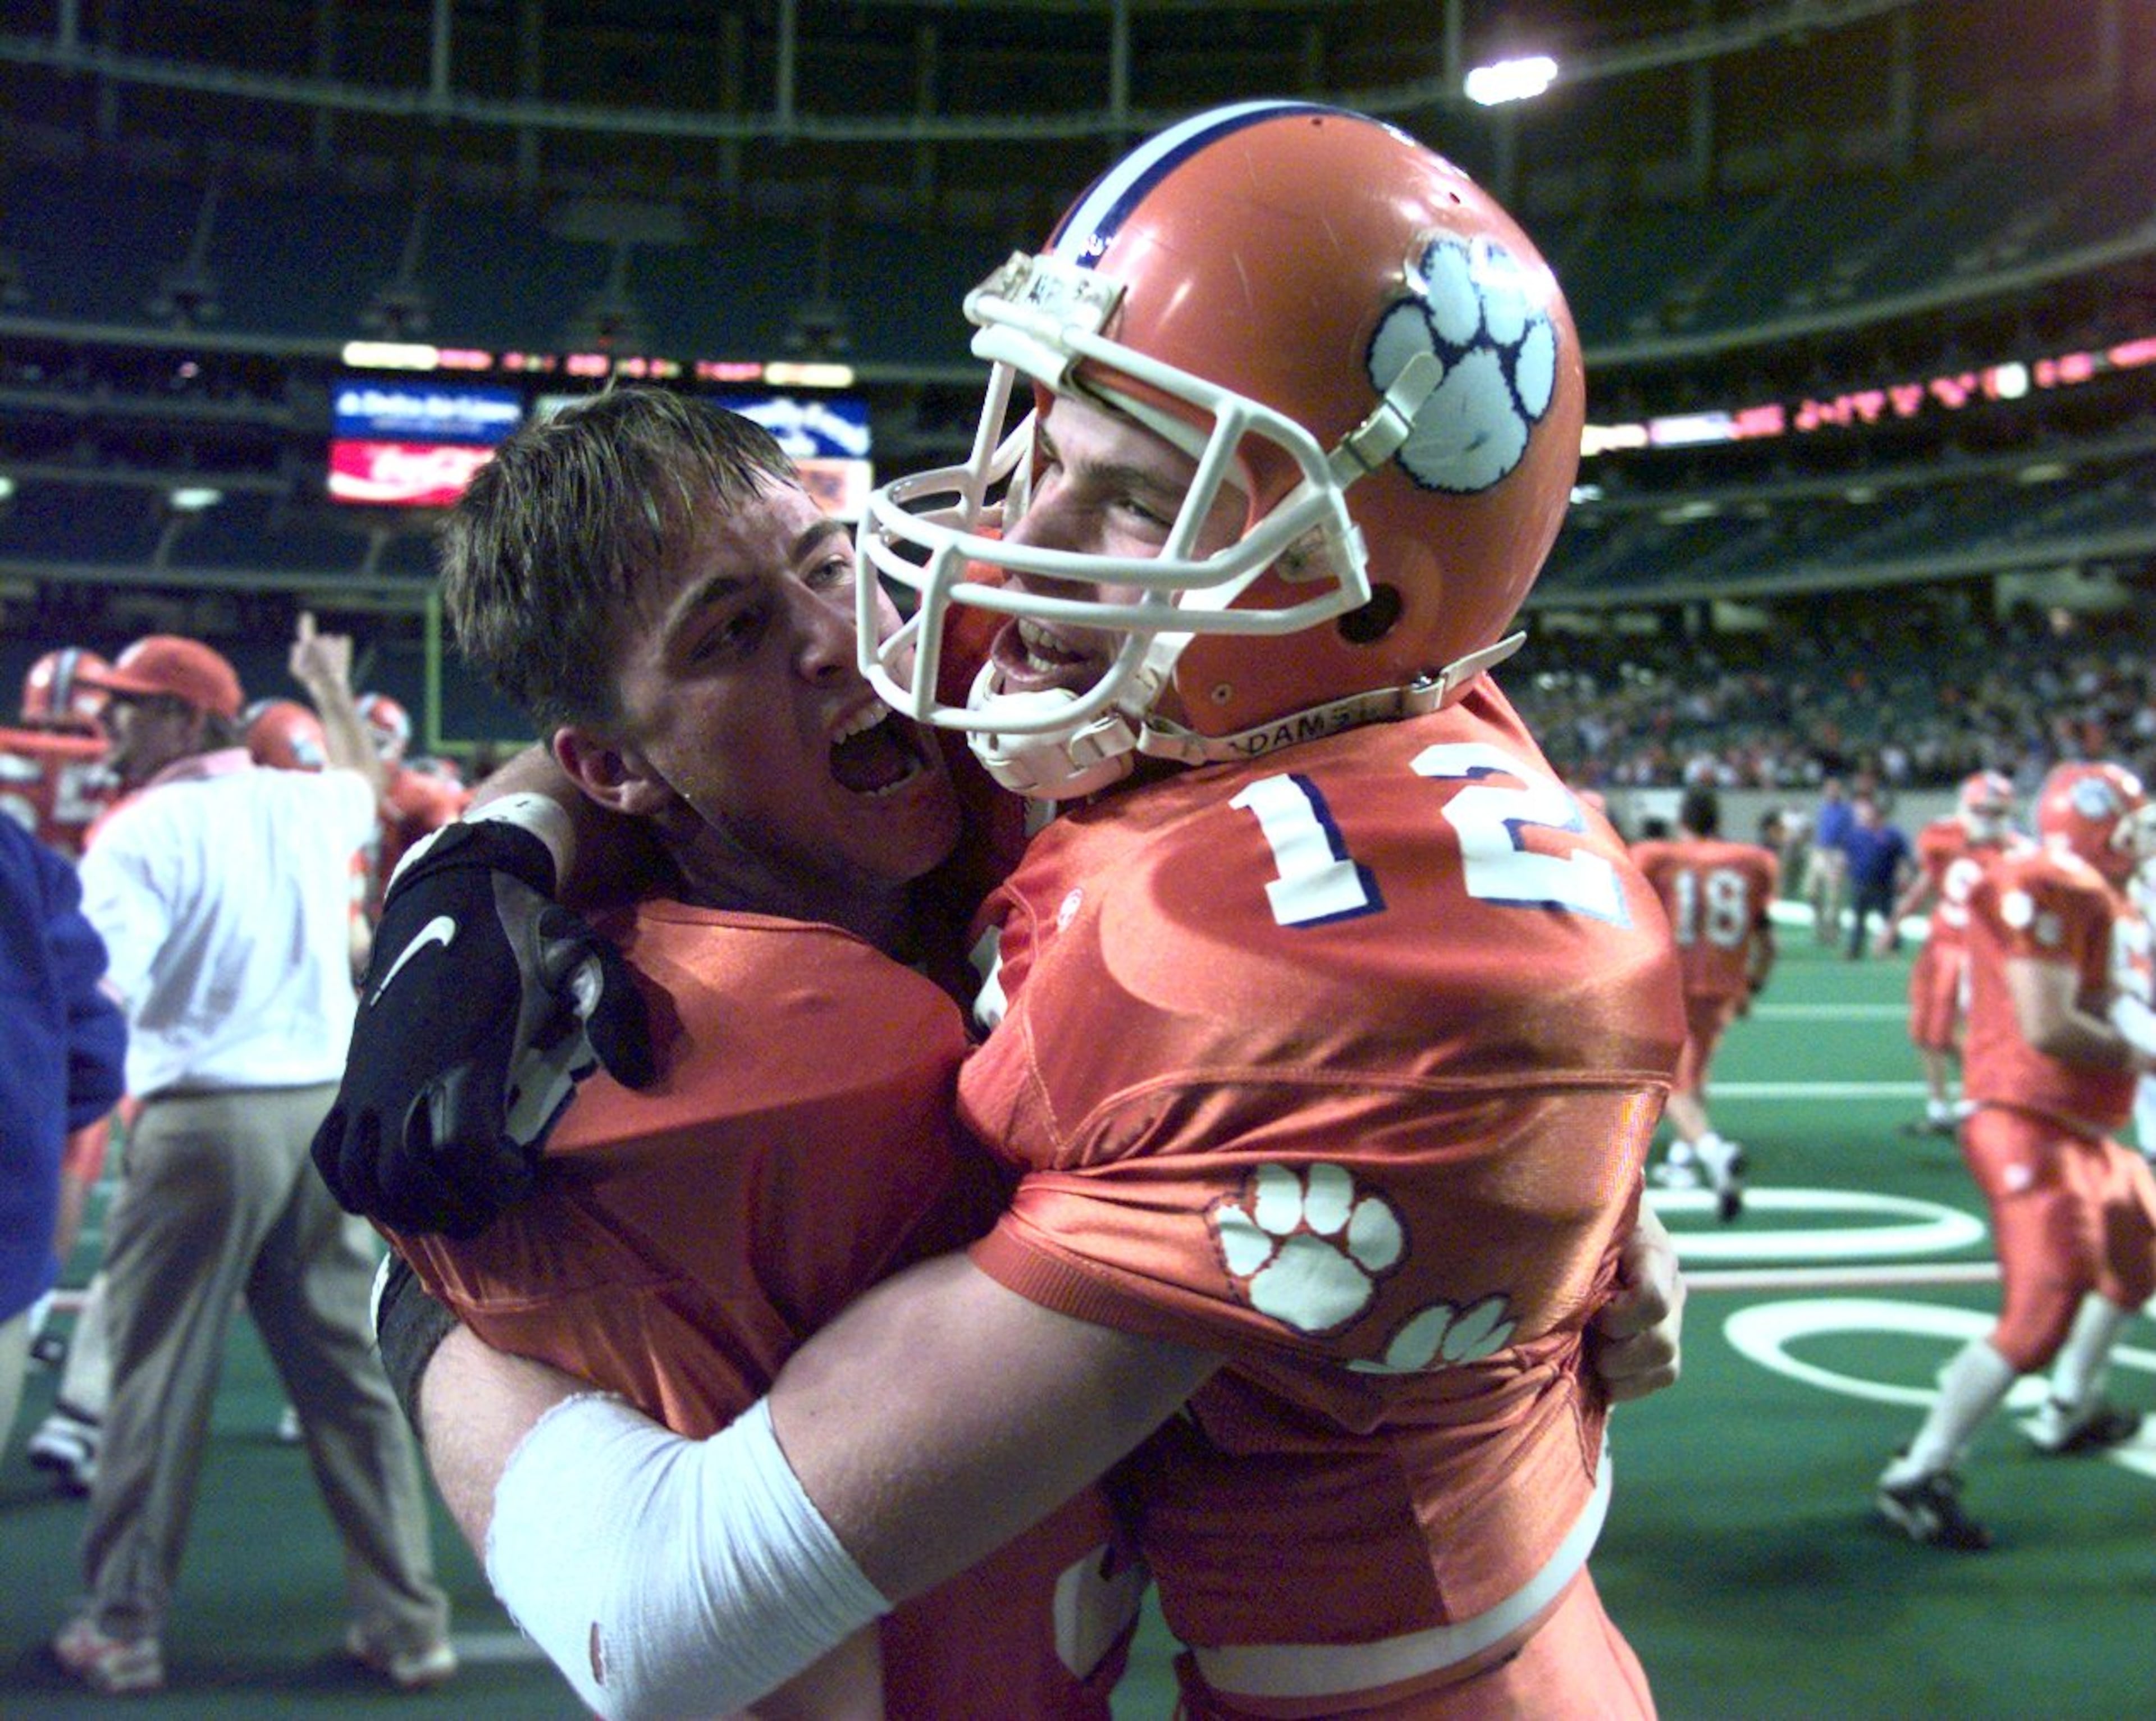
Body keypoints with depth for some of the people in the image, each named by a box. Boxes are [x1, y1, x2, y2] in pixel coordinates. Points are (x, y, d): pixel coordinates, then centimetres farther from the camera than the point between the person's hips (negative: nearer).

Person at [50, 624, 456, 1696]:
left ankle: (123, 1629, 20)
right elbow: (366, 782, 35)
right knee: (350, 1374, 10)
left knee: (157, 1378, 8)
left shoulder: (139, 834, -7)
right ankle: (407, 1624, 15)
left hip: (202, 1118, -5)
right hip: (326, 1112, 5)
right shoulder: (304, 806, 10)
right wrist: (330, 688, 49)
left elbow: (98, 995, -20)